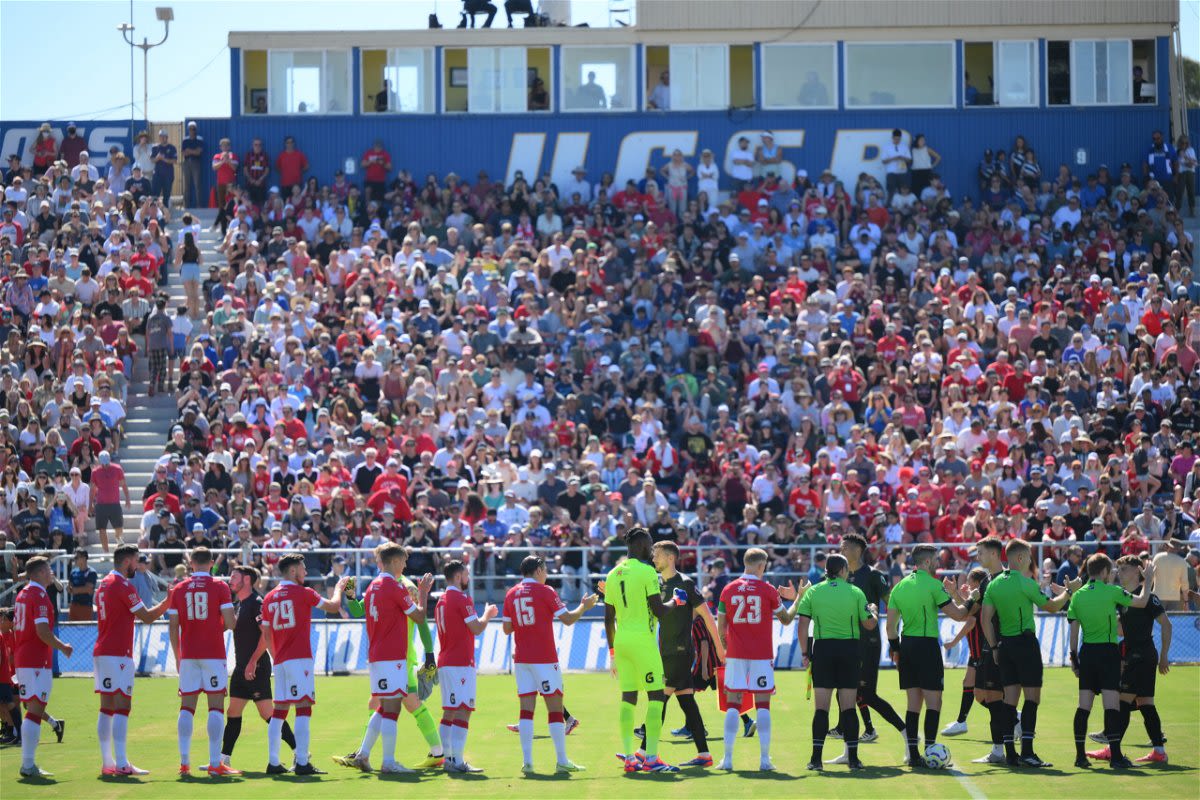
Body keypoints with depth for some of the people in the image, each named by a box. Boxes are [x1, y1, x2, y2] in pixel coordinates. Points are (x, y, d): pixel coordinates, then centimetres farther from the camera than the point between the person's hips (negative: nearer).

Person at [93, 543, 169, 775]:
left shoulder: (104, 584, 16)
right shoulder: (123, 586, -11)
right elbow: (147, 617, -10)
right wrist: (168, 602, -1)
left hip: (100, 652, 9)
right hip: (118, 655, -9)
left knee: (106, 708, 9)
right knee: (122, 707, -11)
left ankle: (107, 762, 9)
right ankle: (121, 763, -16)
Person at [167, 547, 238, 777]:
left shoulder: (178, 589, 6)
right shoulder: (220, 587, -2)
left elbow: (173, 628, 5)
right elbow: (230, 623, -8)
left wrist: (177, 658, 14)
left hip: (188, 655, 3)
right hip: (214, 654, -3)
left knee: (187, 707, 7)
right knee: (216, 706, -1)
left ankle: (184, 762, 3)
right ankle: (215, 763, -7)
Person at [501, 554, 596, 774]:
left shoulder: (511, 594, 8)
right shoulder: (545, 591, -6)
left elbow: (507, 628, 11)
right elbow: (568, 619, -6)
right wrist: (584, 606, 10)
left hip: (521, 659, 5)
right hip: (545, 658, -5)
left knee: (526, 709, 3)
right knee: (555, 707, -1)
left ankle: (527, 762, -4)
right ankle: (562, 762, -2)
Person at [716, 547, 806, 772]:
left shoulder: (728, 590, 2)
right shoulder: (768, 590, -4)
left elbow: (721, 628, 5)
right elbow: (786, 619, 7)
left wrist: (725, 650, 19)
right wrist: (798, 597, 21)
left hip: (736, 654, 2)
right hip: (762, 655, -2)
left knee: (733, 704, 5)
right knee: (763, 705, 3)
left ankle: (727, 758, 0)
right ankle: (764, 759, -1)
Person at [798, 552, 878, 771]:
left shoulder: (813, 592, 2)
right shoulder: (855, 592, 0)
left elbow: (802, 626, -3)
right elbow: (869, 624, 4)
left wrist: (806, 652, 5)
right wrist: (873, 611, 25)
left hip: (822, 648, 0)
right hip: (849, 650, 0)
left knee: (821, 707, 2)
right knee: (848, 707, 4)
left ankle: (816, 758, -4)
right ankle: (853, 758, 3)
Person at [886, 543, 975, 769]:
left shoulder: (900, 587, 9)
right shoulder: (932, 585, -9)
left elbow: (891, 625, 9)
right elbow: (957, 615, -9)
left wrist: (895, 649, 18)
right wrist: (971, 601, 9)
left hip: (906, 646, 6)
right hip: (927, 646, -6)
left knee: (913, 703, 8)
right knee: (933, 702, -3)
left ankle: (913, 754, 6)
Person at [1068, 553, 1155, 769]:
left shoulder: (1078, 596, 4)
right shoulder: (1111, 591, -8)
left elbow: (1073, 632, 6)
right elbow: (1141, 602, 3)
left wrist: (1074, 658, 13)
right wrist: (1147, 580, 19)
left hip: (1086, 653, 5)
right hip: (1108, 652, -5)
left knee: (1084, 706, 7)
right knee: (1112, 705, -7)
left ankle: (1080, 755, 8)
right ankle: (1115, 756, -12)